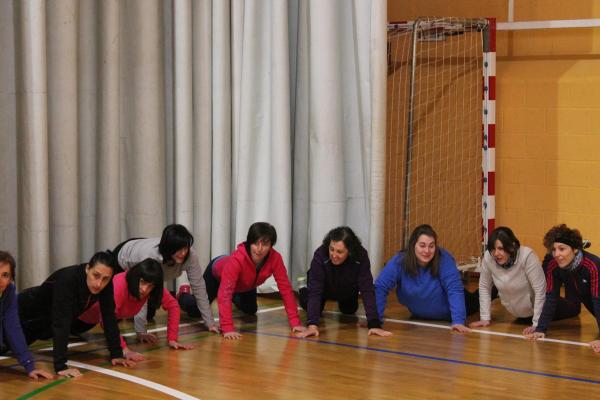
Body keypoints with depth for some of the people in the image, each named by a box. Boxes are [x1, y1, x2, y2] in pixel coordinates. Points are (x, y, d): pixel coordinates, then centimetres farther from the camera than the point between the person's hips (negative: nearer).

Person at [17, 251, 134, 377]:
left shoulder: (105, 284, -25)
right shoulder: (67, 279, -42)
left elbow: (109, 318, -17)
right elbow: (61, 322, -46)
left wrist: (116, 355, -20)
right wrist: (60, 366, -50)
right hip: (28, 312, -5)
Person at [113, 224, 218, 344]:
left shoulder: (190, 256, -34)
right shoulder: (151, 256, -46)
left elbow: (198, 287, -27)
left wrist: (210, 323, -30)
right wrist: (141, 332, -47)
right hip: (121, 263, -4)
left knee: (150, 312, 7)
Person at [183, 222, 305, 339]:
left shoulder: (275, 258, -36)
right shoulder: (236, 260, -47)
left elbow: (285, 288, -32)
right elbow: (225, 293, -50)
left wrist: (295, 322, -39)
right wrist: (227, 328, -57)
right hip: (217, 273, -4)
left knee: (250, 310, 18)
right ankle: (182, 294, 34)